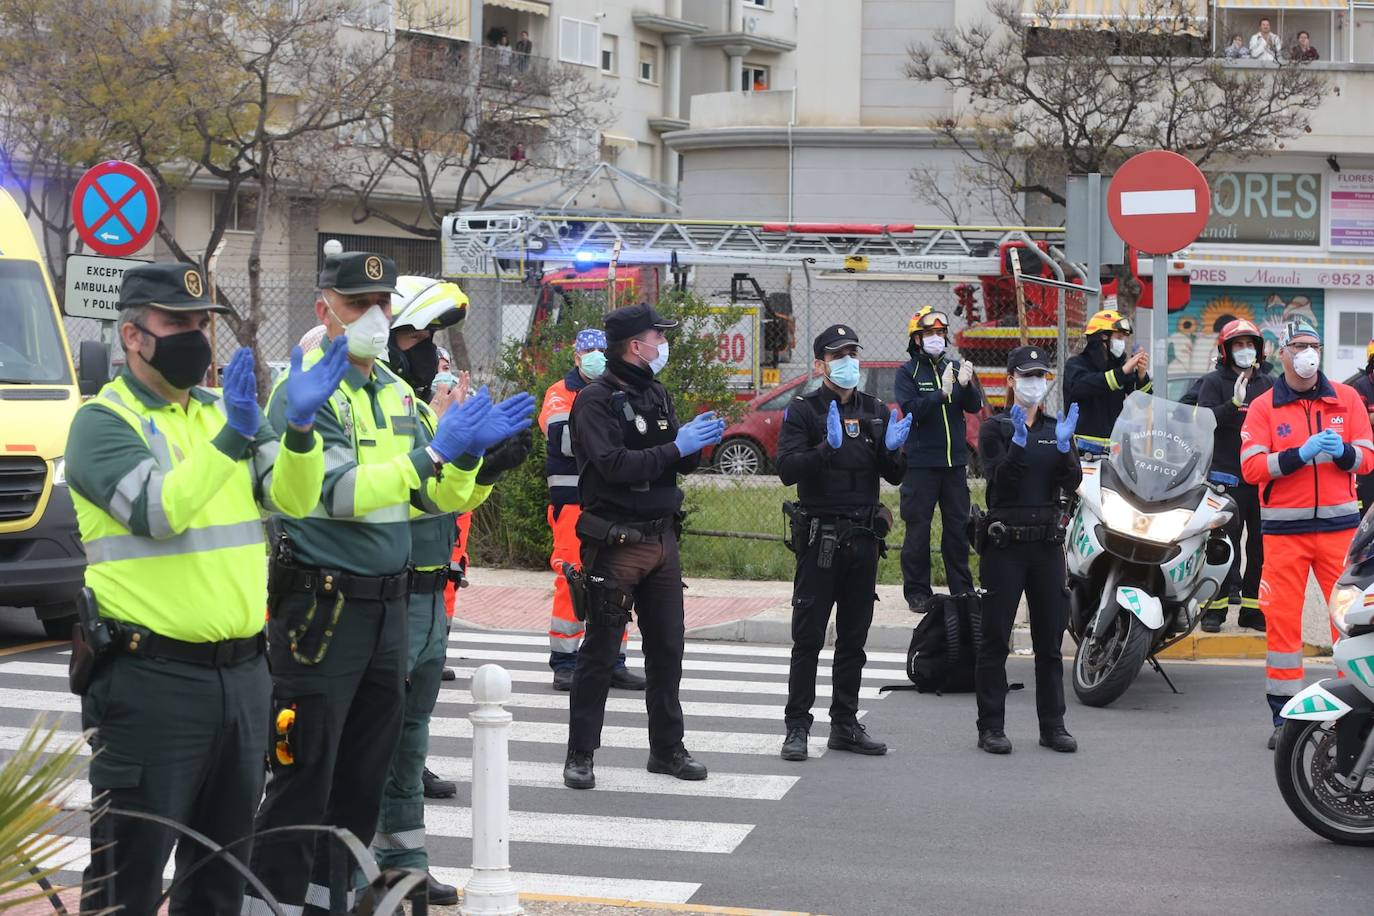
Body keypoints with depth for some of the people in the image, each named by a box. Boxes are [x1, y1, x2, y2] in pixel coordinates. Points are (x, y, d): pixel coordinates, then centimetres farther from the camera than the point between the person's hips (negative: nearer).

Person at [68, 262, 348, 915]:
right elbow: (157, 511, -22)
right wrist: (231, 437, -29)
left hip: (242, 670, 7)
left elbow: (292, 498, 2)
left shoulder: (224, 409, 13)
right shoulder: (102, 421, -6)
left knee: (222, 861, 17)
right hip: (150, 679, -6)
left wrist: (300, 427, -16)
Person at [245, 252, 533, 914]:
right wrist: (433, 453, -27)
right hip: (318, 604, -8)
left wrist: (467, 452, -8)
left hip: (387, 604, 8)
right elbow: (338, 491, -21)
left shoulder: (396, 391, 13)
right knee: (303, 779, -5)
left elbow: (436, 496, 12)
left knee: (362, 778, 14)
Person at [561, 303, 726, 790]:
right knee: (600, 651, -2)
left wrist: (696, 444, -7)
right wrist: (676, 447, -21)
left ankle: (667, 748, 21)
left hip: (661, 538, 7)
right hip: (616, 543, -7)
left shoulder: (657, 394, 14)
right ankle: (580, 755, 6)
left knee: (667, 648, 11)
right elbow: (614, 464, -23)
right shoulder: (596, 400, -11)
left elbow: (677, 463, 15)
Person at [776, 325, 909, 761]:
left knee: (853, 638, 9)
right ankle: (797, 726, -1)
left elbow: (894, 477, 10)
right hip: (819, 538, -5)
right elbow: (787, 470, -14)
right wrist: (828, 447, -29)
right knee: (808, 637, -5)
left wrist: (892, 450, -11)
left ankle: (845, 724, 16)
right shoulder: (803, 411, -2)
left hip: (864, 536, 5)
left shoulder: (876, 412, 13)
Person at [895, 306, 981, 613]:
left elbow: (974, 406, 1)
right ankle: (917, 591, 4)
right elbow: (912, 409, -15)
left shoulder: (954, 367, 10)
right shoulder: (908, 372, -1)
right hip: (921, 461, -4)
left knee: (958, 525, 9)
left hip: (954, 460, 4)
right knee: (918, 528, -2)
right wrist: (942, 393, -28)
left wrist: (966, 385, -19)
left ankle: (961, 588, 18)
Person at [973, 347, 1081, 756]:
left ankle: (1052, 725, 13)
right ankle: (991, 726, 3)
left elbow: (1072, 483, -1)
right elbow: (998, 481, -14)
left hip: (1047, 542, 4)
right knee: (995, 638, -2)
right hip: (1005, 542, -4)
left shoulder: (1057, 428, 12)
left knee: (1050, 639, 7)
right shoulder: (995, 428, 0)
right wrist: (1018, 442, -27)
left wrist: (1063, 446, -18)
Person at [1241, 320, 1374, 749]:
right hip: (1284, 527, -1)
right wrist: (1300, 454, -20)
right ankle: (1284, 715, 5)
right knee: (1281, 617, -1)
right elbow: (1251, 467, -7)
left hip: (1339, 523, 1)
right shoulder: (1263, 407, 4)